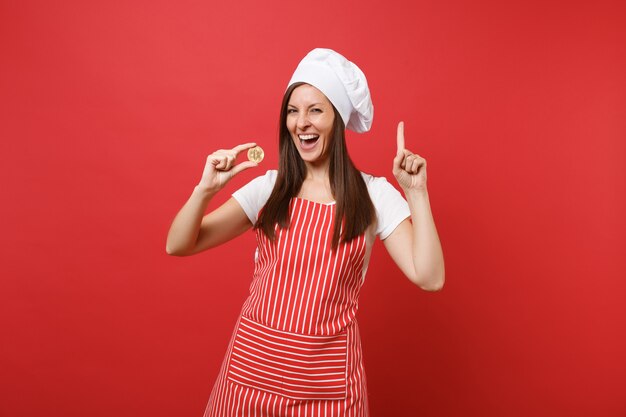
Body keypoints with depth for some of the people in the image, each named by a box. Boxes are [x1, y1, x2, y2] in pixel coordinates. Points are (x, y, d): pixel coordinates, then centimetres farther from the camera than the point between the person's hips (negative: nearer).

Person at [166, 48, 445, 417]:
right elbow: (177, 246, -3)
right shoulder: (269, 187, -1)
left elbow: (429, 278, -12)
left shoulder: (374, 194, -5)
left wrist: (417, 193, -17)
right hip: (253, 365, 2)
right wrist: (206, 189, -19)